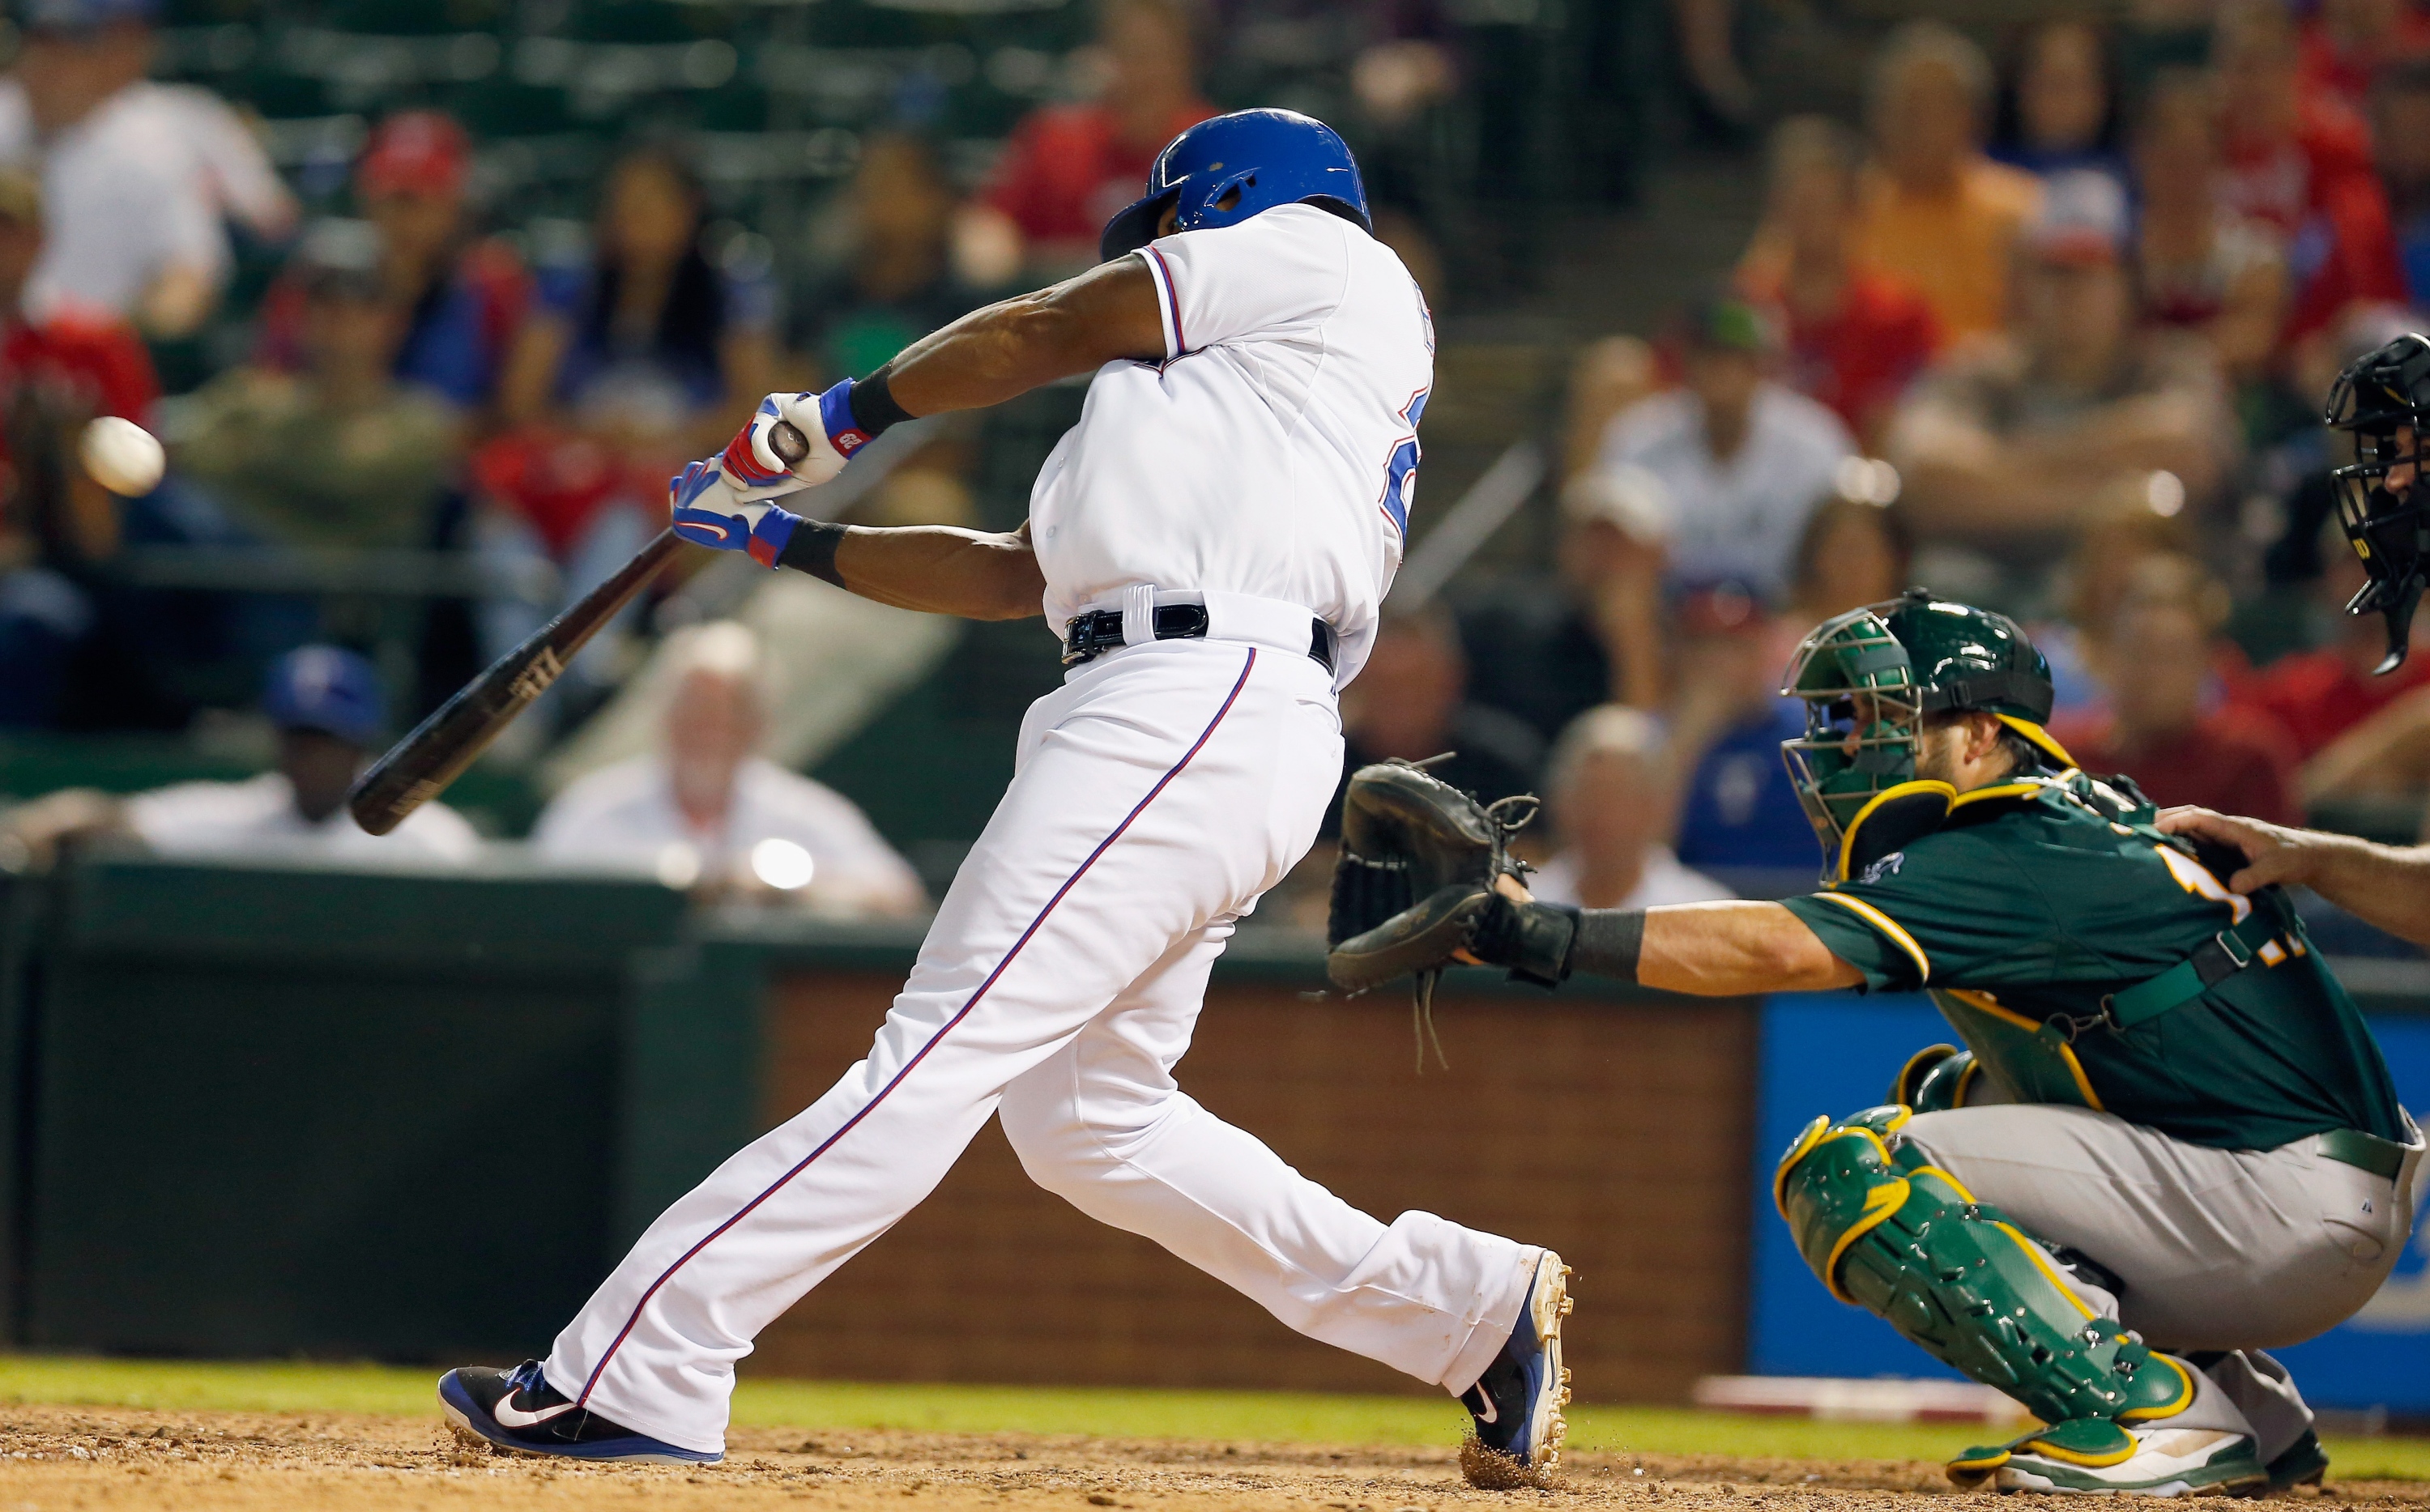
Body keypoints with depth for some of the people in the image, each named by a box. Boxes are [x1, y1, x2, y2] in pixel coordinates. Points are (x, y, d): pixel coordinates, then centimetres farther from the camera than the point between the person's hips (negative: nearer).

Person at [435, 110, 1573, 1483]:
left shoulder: (1309, 248, 10)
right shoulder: (1225, 392, 33)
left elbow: (1046, 333, 9)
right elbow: (1015, 575, 31)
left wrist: (839, 419, 20)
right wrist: (785, 539, 31)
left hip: (1197, 698, -10)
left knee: (943, 1058, -15)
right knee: (1089, 1121, 11)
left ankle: (632, 1377, -22)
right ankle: (1475, 1307, 14)